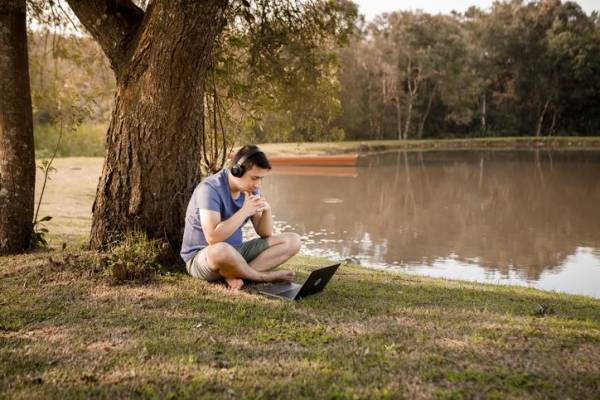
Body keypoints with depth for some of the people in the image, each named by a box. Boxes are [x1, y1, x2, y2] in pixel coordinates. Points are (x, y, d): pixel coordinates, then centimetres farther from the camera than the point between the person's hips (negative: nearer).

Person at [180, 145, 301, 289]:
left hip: (235, 251, 7)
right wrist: (244, 211, -27)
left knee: (292, 241, -6)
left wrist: (266, 210, -15)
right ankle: (264, 276, -15)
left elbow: (265, 234, 5)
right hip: (202, 256, -7)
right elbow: (213, 238, -32)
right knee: (221, 250, -44)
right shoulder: (210, 189, -21)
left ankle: (235, 274, -21)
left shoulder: (250, 189, 1)